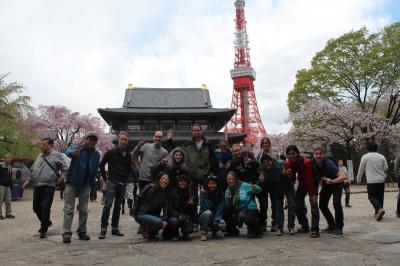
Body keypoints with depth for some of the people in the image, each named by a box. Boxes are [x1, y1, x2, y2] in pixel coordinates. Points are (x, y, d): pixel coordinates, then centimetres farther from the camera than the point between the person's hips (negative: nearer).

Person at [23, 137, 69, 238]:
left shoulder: (57, 155, -1)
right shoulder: (39, 157, 17)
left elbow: (66, 169, -1)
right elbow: (32, 170, 23)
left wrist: (61, 178, -10)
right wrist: (27, 181, 17)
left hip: (48, 186, -7)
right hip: (37, 186, 7)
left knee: (45, 208, -6)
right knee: (36, 207, 12)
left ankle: (43, 230, 7)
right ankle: (46, 222, 34)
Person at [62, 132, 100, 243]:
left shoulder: (96, 154, 4)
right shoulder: (77, 147, -8)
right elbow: (68, 152, -32)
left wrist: (92, 183, 5)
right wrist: (73, 153, -55)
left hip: (85, 185, 4)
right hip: (72, 183, -4)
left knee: (84, 210, 9)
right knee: (69, 209, -1)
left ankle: (82, 231, 20)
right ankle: (67, 233, 2)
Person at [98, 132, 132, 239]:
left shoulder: (128, 155, 9)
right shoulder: (111, 152, -2)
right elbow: (101, 165, 3)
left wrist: (126, 179, 10)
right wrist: (105, 178, 0)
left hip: (122, 184, 4)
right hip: (112, 182, -4)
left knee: (118, 207, 10)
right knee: (107, 205, -10)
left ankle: (115, 228, 19)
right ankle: (103, 229, -4)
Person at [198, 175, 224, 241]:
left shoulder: (220, 194, -5)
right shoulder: (203, 192, -11)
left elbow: (220, 208, -12)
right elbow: (205, 208, -21)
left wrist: (216, 220, -26)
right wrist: (205, 195, -33)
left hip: (214, 217, 3)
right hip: (203, 217, -3)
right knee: (208, 212, -34)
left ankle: (214, 230, 13)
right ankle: (203, 233, -19)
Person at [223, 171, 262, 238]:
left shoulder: (244, 186, -11)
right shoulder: (228, 191, 5)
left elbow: (259, 190, -7)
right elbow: (228, 207, 3)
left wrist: (254, 187, -29)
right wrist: (228, 198, -15)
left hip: (250, 210, -6)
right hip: (238, 212, 6)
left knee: (248, 219, -37)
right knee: (225, 214, -12)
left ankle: (256, 231, 0)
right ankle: (233, 231, 14)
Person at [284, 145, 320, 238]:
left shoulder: (306, 162, -32)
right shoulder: (288, 164, -14)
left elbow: (309, 179, -31)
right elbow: (292, 180, -9)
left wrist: (311, 194, -30)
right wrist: (289, 175, -31)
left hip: (312, 182, -6)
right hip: (302, 183, 6)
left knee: (314, 204, -16)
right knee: (297, 204, 5)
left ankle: (315, 230, -15)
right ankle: (304, 226, 19)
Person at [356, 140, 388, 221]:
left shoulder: (365, 157, -8)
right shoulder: (381, 156, 0)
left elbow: (361, 169, -1)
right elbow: (386, 168, 9)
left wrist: (358, 179, 12)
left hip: (371, 181, -4)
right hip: (381, 181, 4)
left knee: (372, 197, 5)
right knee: (380, 197, 14)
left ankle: (379, 209, -19)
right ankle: (378, 213, 20)